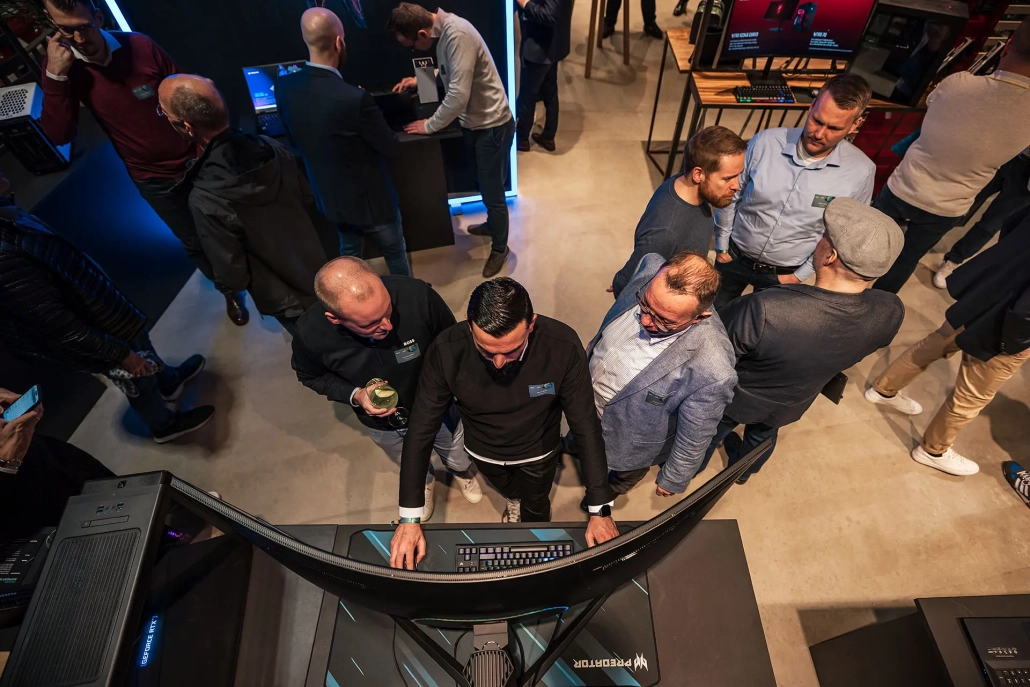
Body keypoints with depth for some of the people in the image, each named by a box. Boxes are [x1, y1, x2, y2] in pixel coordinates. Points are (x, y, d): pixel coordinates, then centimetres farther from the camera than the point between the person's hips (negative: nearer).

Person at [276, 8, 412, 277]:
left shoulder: (283, 86, -8)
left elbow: (294, 140, 7)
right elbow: (391, 148, -16)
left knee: (349, 253, 26)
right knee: (396, 253, 17)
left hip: (328, 196, 7)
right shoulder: (355, 98, -29)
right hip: (369, 198, -6)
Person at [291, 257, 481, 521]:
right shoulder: (311, 332, -32)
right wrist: (355, 396, -26)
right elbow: (311, 376, -9)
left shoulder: (417, 295, -39)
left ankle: (462, 472, 69)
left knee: (456, 455, 31)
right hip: (382, 424, 1)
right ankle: (424, 482, 71)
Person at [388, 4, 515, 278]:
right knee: (485, 186, 24)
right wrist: (419, 80, 10)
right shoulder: (442, 29, 3)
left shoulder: (457, 34, -27)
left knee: (492, 193, 3)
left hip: (492, 126, -9)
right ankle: (492, 224, 47)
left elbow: (458, 95, -30)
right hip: (474, 122, 9)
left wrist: (430, 125, -17)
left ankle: (500, 248, 22)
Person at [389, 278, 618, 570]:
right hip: (483, 452, 1)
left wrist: (601, 509, -23)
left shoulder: (563, 346, -36)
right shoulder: (446, 351, -34)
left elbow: (586, 425, -25)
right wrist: (409, 518, -23)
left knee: (536, 507, 29)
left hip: (538, 452, -1)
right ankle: (513, 500, 73)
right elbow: (421, 429, -24)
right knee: (508, 491, 35)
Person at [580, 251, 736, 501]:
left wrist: (673, 480, -5)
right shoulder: (649, 269, -28)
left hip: (630, 441, -4)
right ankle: (575, 444, 74)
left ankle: (611, 491, 68)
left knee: (623, 475, 32)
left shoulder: (711, 371, -43)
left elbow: (694, 439, -25)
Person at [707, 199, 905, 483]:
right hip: (790, 406, 4)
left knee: (710, 434, 29)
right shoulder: (890, 314, -27)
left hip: (735, 399, -4)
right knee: (764, 435, 37)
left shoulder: (763, 310, -47)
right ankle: (743, 469, 67)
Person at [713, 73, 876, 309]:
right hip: (735, 256, 1)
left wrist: (800, 275, -6)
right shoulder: (765, 142, -19)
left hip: (785, 273, 0)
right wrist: (721, 246, 0)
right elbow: (730, 197, -6)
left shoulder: (861, 171, -17)